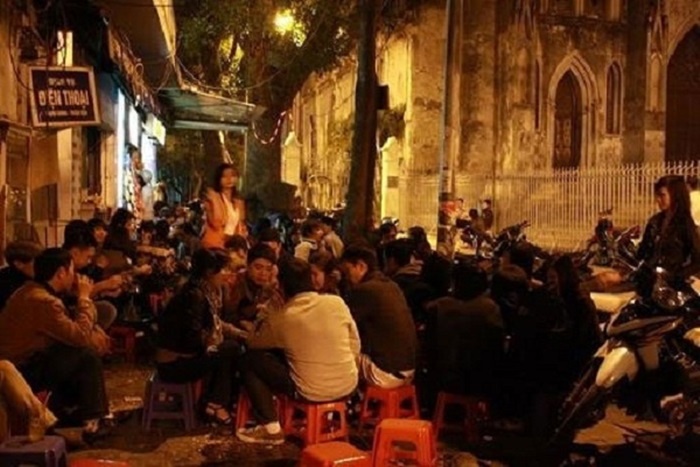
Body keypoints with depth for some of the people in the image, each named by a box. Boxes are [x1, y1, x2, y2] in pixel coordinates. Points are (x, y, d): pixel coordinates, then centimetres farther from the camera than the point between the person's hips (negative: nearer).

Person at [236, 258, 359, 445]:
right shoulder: (337, 303, -6)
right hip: (348, 386, 5)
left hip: (311, 393, -5)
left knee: (249, 361, 9)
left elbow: (252, 344, 8)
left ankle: (271, 428, 9)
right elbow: (355, 347, 3)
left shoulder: (280, 319, -11)